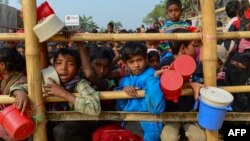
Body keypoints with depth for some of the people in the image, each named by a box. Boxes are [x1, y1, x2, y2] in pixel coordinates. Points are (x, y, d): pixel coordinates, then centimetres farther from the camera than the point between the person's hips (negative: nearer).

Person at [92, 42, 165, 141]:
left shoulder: (151, 78, -11)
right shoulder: (125, 80, 9)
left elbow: (156, 108, -23)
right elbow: (120, 108, 6)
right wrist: (123, 90, -8)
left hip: (145, 128, -6)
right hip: (127, 125, 6)